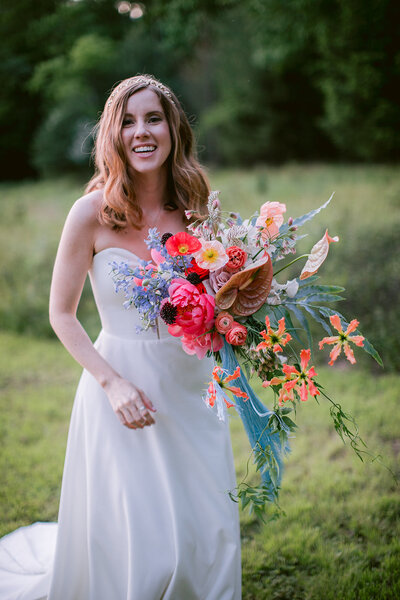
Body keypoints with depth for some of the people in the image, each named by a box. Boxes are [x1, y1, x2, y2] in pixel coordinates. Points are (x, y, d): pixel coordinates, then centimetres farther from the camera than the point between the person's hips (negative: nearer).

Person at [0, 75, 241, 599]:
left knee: (208, 539, 13)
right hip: (122, 388, -4)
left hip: (191, 388, 4)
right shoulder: (94, 212, -10)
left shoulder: (195, 210, 1)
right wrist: (112, 383, -15)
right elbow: (62, 314, -4)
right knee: (135, 552, 4)